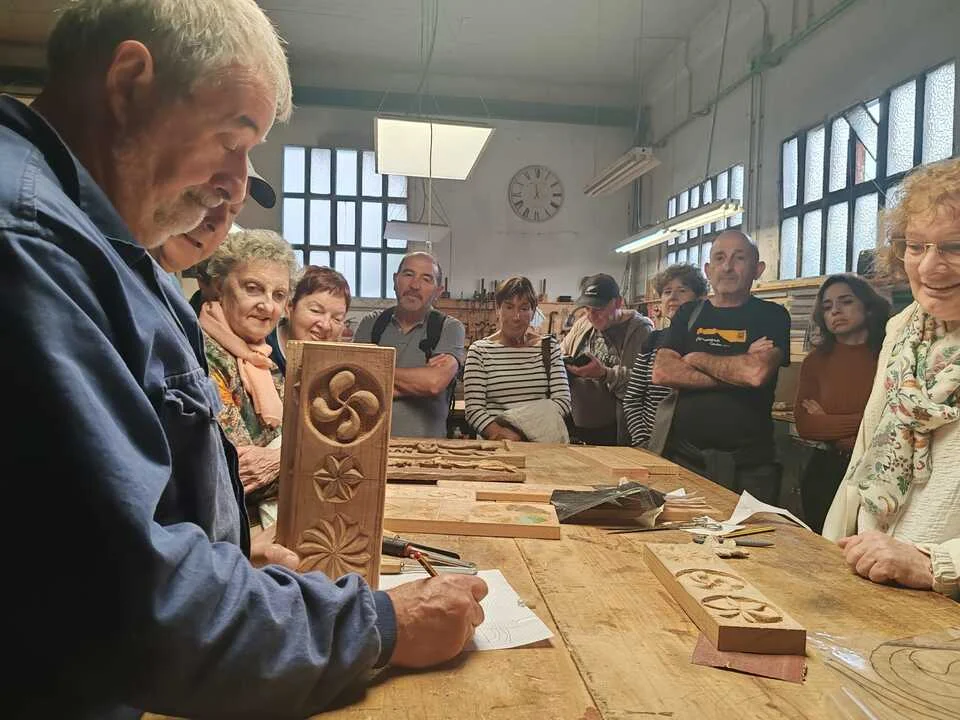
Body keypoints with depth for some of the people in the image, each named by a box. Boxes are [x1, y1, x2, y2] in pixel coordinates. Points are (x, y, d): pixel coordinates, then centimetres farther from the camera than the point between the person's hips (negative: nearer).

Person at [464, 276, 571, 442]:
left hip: (541, 440, 2)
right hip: (493, 446, -1)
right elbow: (473, 410, -4)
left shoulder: (549, 347, 11)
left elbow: (562, 400, 3)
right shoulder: (479, 351, 3)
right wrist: (498, 432, -24)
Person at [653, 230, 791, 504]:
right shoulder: (689, 314, 10)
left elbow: (757, 373, -19)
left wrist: (697, 359, -6)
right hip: (686, 457, 3)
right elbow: (661, 373, -6)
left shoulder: (771, 316, 1)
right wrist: (736, 372, -11)